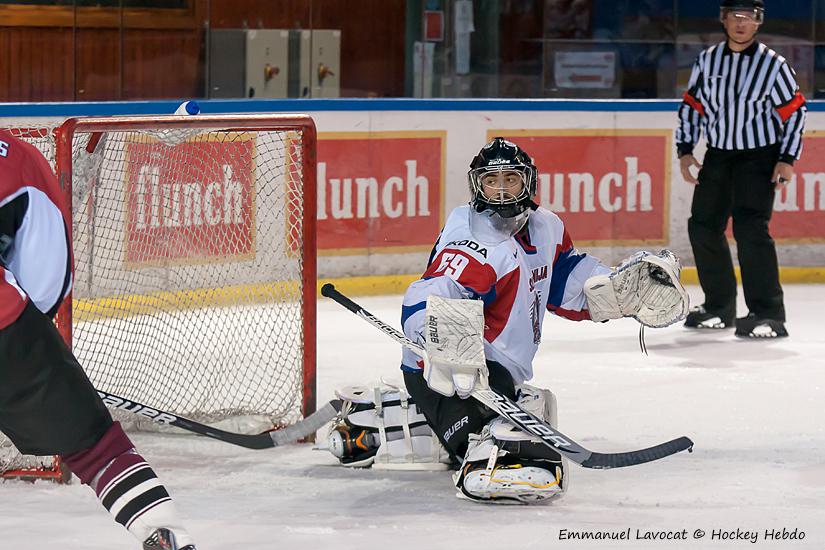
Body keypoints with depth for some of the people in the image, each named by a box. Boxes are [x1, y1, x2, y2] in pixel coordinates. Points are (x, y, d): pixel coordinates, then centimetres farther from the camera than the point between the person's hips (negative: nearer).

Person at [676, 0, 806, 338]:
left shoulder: (773, 64, -9)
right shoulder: (708, 60, 2)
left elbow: (794, 111, -5)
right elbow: (692, 104, 10)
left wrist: (787, 159, -10)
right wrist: (685, 150, 3)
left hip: (760, 158, -5)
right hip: (718, 154, 5)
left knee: (750, 228, -19)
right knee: (703, 226, 5)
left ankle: (768, 313, -15)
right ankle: (719, 307, 20)